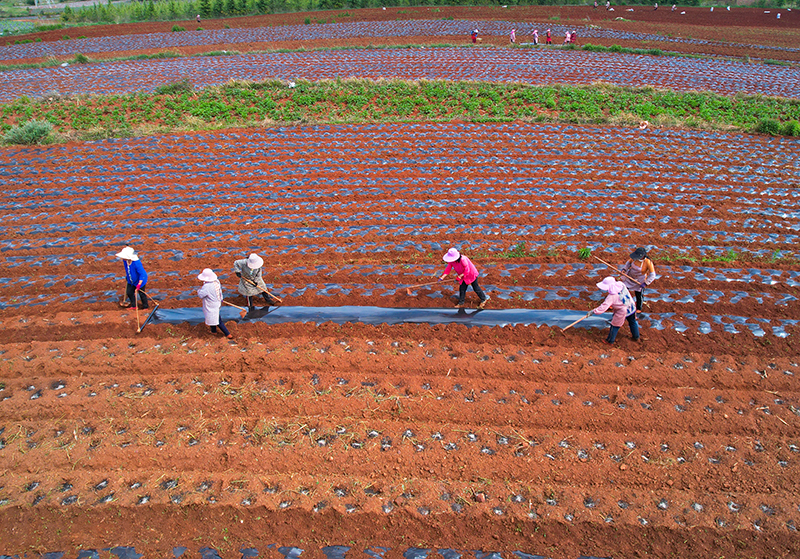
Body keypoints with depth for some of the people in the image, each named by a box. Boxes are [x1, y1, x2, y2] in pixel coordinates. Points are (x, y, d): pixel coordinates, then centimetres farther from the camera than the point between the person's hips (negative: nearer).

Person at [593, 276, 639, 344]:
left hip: (623, 312, -7)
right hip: (632, 307, 8)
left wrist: (594, 311, -24)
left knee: (614, 326, 10)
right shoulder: (621, 285, -8)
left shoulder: (611, 296, -26)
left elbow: (604, 306, -28)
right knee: (632, 322, 29)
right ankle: (636, 337, 48)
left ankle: (610, 341, 23)